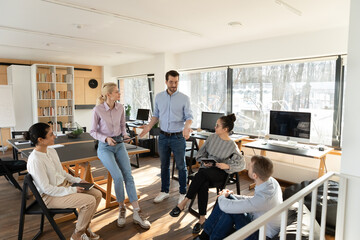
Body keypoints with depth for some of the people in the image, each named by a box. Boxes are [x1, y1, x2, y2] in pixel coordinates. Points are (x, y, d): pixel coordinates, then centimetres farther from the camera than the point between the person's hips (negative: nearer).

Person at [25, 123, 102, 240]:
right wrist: (72, 190, -20)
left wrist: (77, 180, 2)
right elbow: (46, 188, -22)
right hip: (50, 196, -8)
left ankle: (85, 227, 15)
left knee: (97, 194, -3)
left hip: (64, 185, 9)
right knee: (89, 201, -22)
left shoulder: (51, 151, 4)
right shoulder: (35, 160, -24)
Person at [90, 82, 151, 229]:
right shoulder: (98, 110, -13)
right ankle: (122, 209, 2)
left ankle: (137, 213, -11)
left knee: (128, 175, -13)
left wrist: (125, 134, -5)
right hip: (105, 147, -4)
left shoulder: (120, 108, -1)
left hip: (119, 145, 4)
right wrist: (106, 139, -21)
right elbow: (93, 132, -5)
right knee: (118, 177, -22)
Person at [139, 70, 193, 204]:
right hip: (163, 136, 4)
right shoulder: (159, 97, 4)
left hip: (178, 137, -3)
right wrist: (149, 126, -3)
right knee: (164, 165, 14)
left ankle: (183, 193, 22)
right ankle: (164, 191, 30)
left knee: (181, 166, 6)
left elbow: (189, 117, -6)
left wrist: (187, 127, -27)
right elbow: (156, 115, 12)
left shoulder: (184, 98, -6)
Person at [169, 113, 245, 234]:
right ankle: (202, 219, -24)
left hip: (220, 174, -3)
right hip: (206, 169, 4)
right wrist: (204, 161, -6)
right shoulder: (212, 138, 7)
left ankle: (183, 203, -31)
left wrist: (227, 166, -18)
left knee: (202, 173, -36)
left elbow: (241, 164, -3)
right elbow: (201, 154, 14)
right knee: (203, 185, -32)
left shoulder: (232, 146, -4)